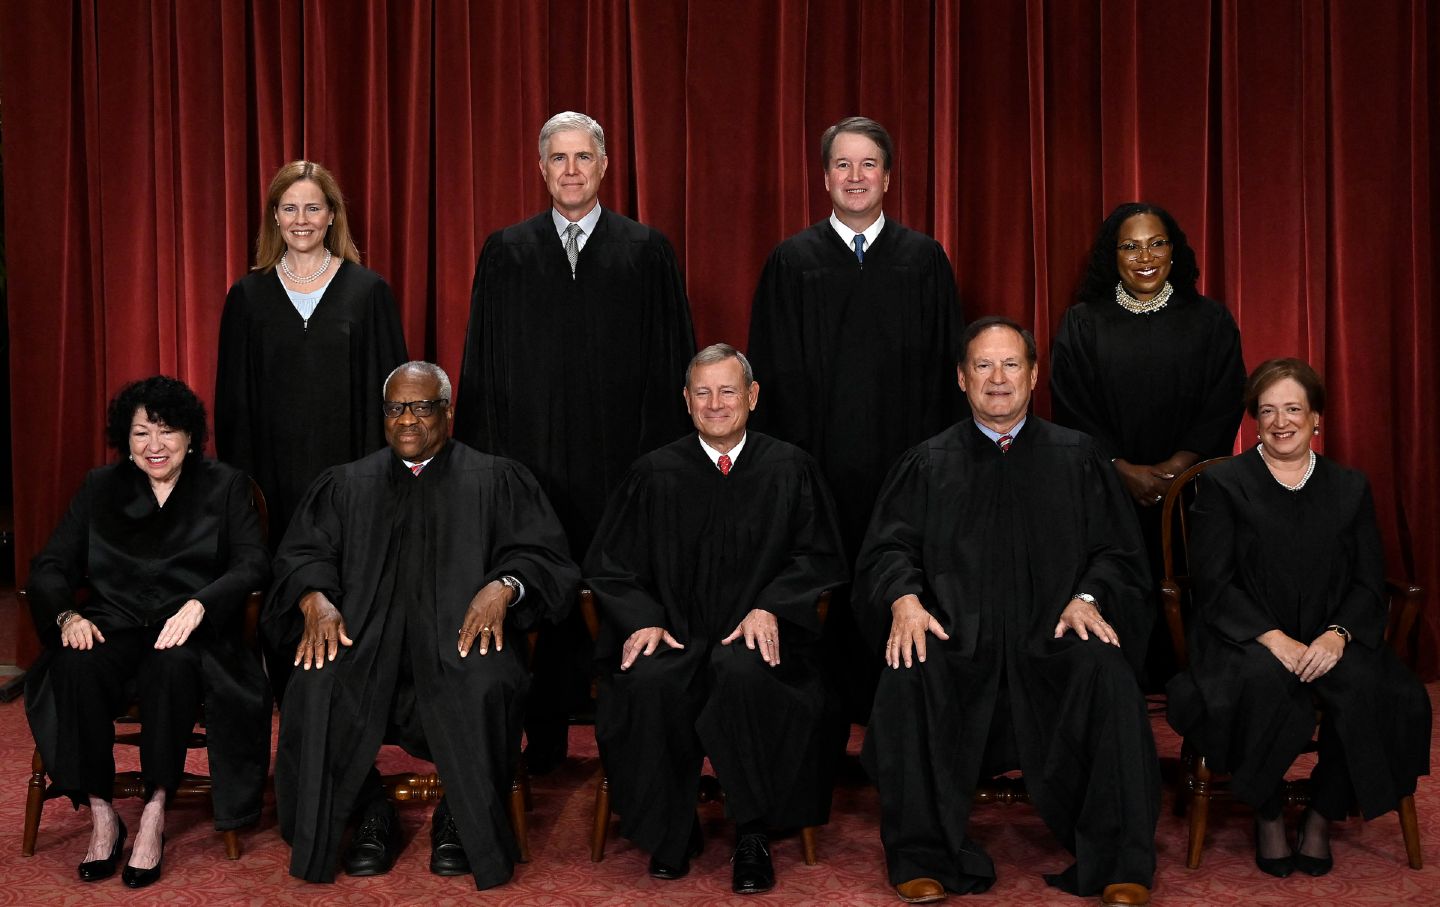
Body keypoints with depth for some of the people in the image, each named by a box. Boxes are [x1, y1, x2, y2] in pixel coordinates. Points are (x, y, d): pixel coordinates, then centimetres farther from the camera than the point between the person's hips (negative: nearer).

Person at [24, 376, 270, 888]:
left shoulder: (225, 487, 10)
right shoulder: (100, 489, 17)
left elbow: (253, 565, -3)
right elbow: (51, 565, 10)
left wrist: (198, 605, -22)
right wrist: (67, 615, -12)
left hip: (188, 632, -2)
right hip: (114, 628, 2)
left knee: (173, 663, -37)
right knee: (76, 666, -32)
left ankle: (155, 815, -26)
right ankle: (100, 815, -21)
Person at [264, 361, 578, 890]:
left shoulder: (495, 480, 15)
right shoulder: (347, 485, 22)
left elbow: (542, 554, 6)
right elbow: (302, 554, 13)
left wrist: (503, 586, -16)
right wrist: (315, 598, -10)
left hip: (462, 630, -2)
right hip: (364, 633, 2)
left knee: (484, 688, -35)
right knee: (318, 687, -29)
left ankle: (462, 821, -10)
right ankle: (371, 816, -7)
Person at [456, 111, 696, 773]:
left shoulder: (646, 251, 5)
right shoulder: (505, 253, 8)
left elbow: (671, 361, 4)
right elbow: (481, 363, 9)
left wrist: (666, 460, -3)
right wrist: (482, 457, 2)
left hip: (618, 458, -1)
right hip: (530, 453, 1)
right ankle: (543, 739, 17)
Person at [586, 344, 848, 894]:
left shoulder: (790, 470, 10)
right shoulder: (654, 474, 11)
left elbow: (819, 558, 7)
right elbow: (608, 564, 11)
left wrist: (770, 607, -11)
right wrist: (641, 619, -9)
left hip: (757, 636, -1)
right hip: (673, 634, 1)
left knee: (743, 674, -36)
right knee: (650, 682, -33)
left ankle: (753, 836, -17)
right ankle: (670, 832, -10)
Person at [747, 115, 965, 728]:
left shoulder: (924, 259, 7)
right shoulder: (792, 262, 6)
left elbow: (946, 365, 6)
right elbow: (776, 373, 4)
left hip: (903, 462, 1)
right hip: (819, 462, 0)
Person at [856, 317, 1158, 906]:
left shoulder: (1076, 457, 15)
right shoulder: (927, 464, 16)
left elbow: (1115, 552, 10)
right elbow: (888, 548, 8)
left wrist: (1088, 597, -11)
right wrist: (905, 598, -14)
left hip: (1053, 638, 0)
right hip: (956, 640, 0)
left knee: (1106, 674, -32)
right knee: (909, 676, -32)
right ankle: (924, 859, -17)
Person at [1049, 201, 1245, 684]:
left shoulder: (1210, 321, 8)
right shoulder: (1082, 323, 6)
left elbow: (1223, 409, 2)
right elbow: (1072, 410, 0)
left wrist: (1172, 469, -11)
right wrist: (1126, 470, -10)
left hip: (1188, 491, 1)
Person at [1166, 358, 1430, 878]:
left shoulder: (1350, 488, 15)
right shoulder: (1222, 484, 6)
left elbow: (1369, 583, 7)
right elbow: (1214, 584, -4)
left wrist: (1336, 635, -14)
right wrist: (1274, 639, -18)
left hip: (1327, 641, 3)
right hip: (1246, 640, -2)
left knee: (1365, 685, -30)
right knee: (1265, 681, -36)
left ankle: (1321, 819, -7)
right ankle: (1268, 818, -11)